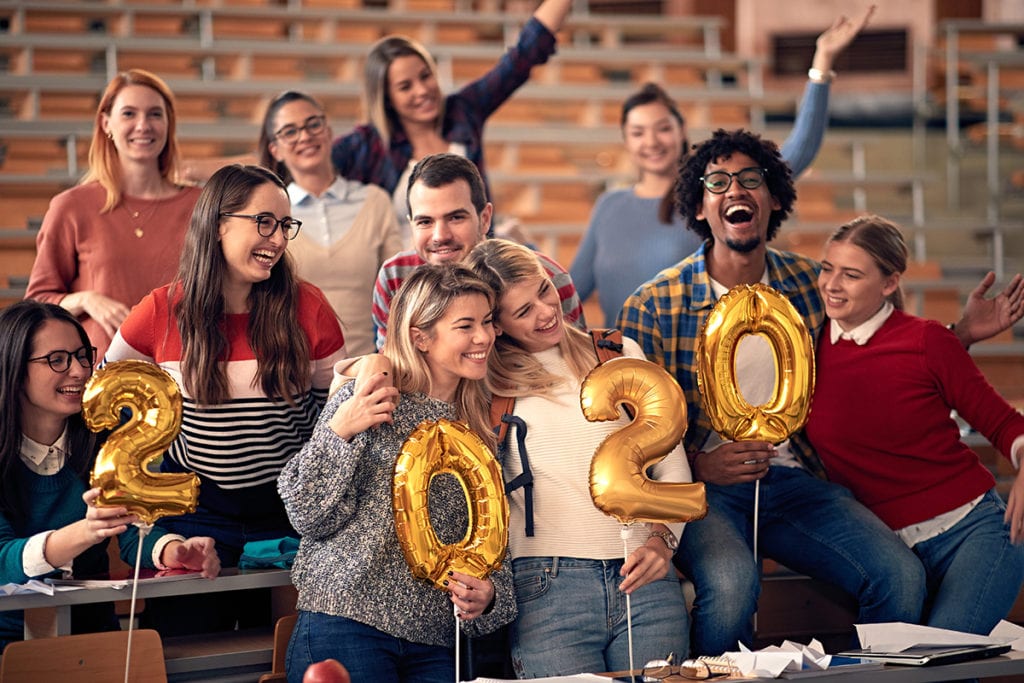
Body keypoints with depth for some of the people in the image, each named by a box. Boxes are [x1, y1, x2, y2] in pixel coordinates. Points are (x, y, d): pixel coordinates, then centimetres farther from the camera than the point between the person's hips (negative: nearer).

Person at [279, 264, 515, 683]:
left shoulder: (478, 432, 14)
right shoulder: (367, 404, -3)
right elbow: (310, 518, -7)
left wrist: (489, 597, -4)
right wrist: (339, 433, -19)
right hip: (348, 628, -5)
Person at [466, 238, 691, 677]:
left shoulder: (619, 354, 14)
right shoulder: (487, 385, 6)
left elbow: (673, 467, 14)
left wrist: (661, 539, -2)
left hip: (643, 579, 2)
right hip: (547, 587, -2)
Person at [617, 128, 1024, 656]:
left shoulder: (811, 284, 9)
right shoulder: (653, 306, -3)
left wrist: (961, 333, 8)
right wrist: (699, 465, -19)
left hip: (794, 479, 4)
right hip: (702, 487, -4)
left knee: (901, 574, -19)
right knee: (731, 582, -36)